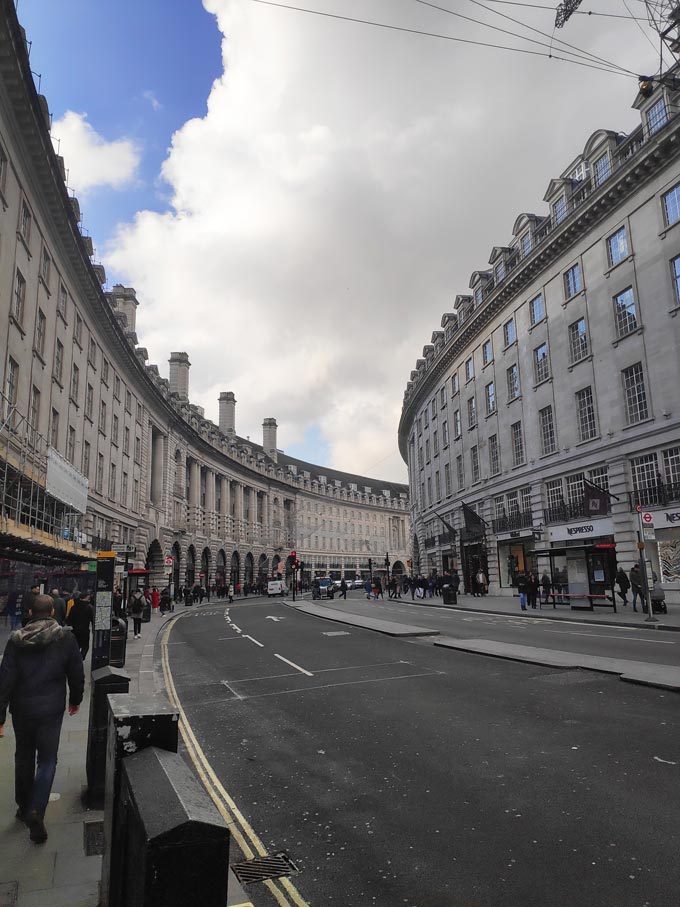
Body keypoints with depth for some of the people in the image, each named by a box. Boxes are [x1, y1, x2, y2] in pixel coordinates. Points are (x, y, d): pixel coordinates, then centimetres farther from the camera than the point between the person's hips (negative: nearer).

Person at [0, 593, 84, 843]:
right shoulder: (66, 637, -9)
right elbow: (76, 673, -2)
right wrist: (75, 700, 15)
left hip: (22, 709, 2)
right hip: (51, 709, -2)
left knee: (23, 758, 21)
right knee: (47, 761, 8)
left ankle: (24, 807, 34)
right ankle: (36, 811, -6)